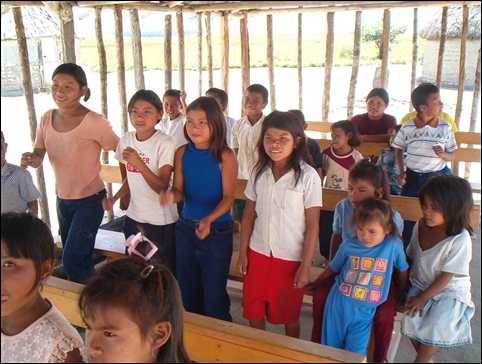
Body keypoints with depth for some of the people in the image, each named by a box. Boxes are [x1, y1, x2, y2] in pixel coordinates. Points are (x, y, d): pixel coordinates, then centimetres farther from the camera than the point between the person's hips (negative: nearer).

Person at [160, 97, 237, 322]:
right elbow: (179, 190, 1)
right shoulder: (182, 153, 0)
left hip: (217, 230, -4)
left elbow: (228, 197, -14)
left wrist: (209, 220, -30)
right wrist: (171, 196, -23)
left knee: (214, 294, 5)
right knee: (187, 290, 18)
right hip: (186, 227, 5)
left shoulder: (225, 156, -13)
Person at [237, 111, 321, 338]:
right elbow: (249, 215, 6)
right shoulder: (259, 172, -2)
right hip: (258, 253, 4)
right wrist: (243, 252, 5)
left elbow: (312, 225, -11)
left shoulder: (308, 177, -14)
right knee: (253, 312, 15)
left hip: (290, 258, -3)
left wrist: (305, 266, -10)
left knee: (289, 315, 15)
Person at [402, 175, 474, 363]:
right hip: (421, 286, 5)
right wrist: (414, 294, 3)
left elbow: (446, 276, -18)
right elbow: (411, 257, 5)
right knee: (411, 320, -16)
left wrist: (422, 298, -14)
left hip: (449, 292, -4)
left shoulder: (460, 240, -24)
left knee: (434, 328, -22)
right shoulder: (420, 226, -7)